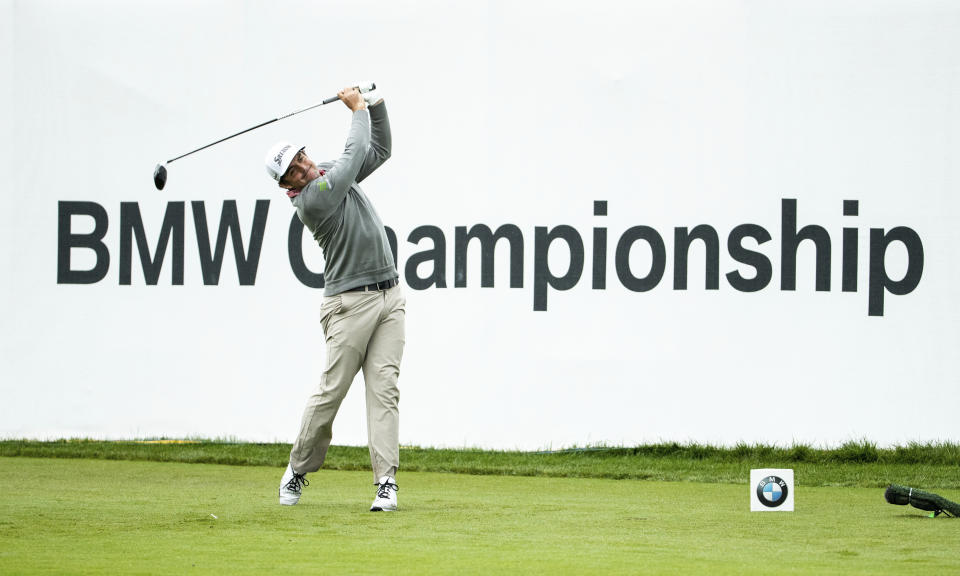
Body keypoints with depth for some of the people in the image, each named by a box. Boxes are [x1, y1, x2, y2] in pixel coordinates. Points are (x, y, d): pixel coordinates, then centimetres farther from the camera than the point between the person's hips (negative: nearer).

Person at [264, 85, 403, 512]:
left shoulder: (331, 176, 11)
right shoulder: (310, 200, -14)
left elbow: (379, 149, 20)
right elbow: (356, 152, -13)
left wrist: (375, 102, 8)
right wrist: (357, 107, 0)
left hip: (389, 296, 6)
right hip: (350, 302, -6)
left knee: (384, 388, -3)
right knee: (332, 390, -2)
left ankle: (386, 481, -9)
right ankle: (298, 469, 18)